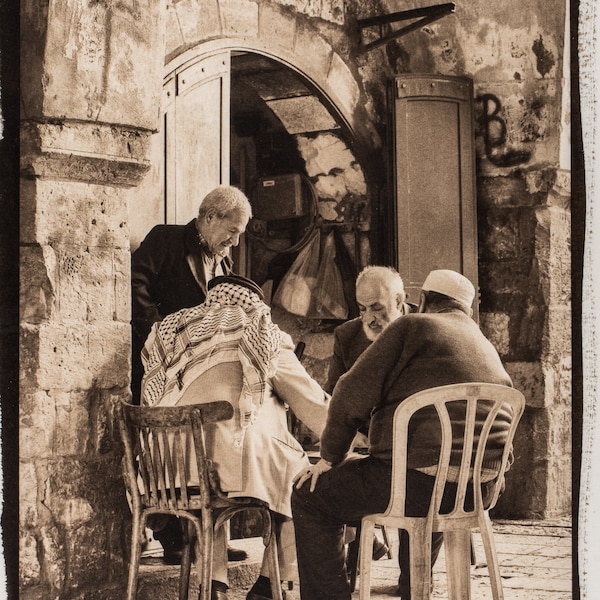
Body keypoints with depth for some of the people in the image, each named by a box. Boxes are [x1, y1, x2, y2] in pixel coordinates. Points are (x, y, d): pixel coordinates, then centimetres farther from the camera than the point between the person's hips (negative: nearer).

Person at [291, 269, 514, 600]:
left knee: (309, 497, 8)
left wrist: (330, 457, 6)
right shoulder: (491, 354, 21)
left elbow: (354, 393, -5)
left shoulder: (413, 327, 0)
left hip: (416, 480, -7)